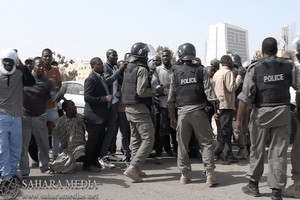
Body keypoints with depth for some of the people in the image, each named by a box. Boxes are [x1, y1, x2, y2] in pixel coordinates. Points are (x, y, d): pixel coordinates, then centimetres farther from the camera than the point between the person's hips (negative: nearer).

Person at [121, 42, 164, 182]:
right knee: (148, 139, -6)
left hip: (128, 108, 9)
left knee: (135, 139, 16)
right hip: (139, 108, -9)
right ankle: (133, 167, -14)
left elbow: (123, 89, 19)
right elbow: (141, 91, -21)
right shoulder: (142, 69, -13)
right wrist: (156, 91, -7)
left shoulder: (128, 69, 14)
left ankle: (135, 168, 19)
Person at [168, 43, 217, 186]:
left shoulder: (176, 73, 5)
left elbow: (171, 97, 5)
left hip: (182, 111, 1)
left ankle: (184, 174, 15)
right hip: (198, 110, -1)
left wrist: (172, 116, 12)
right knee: (206, 142, 6)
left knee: (182, 144, 11)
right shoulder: (200, 71, 1)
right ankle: (210, 173, -2)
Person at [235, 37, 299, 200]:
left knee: (257, 150, 14)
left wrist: (239, 119, -5)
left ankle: (253, 185, 25)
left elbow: (245, 96, -8)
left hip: (261, 113, -1)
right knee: (279, 152, 7)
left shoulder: (254, 68, -5)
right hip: (282, 112, 1)